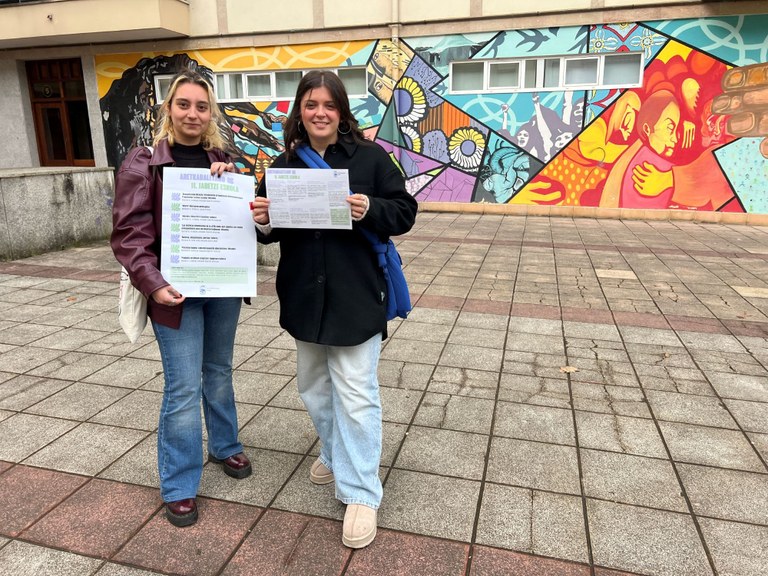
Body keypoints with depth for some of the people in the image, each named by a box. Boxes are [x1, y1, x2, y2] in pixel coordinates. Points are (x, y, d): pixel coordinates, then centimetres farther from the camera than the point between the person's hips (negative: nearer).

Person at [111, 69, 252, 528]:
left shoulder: (221, 160, 8)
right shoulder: (143, 162, -5)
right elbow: (129, 233, -10)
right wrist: (154, 284, -22)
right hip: (177, 291, -4)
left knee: (219, 371, 19)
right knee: (184, 388, -1)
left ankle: (224, 447, 40)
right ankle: (179, 486, 17)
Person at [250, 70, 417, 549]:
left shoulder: (370, 157, -6)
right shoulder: (285, 164, 6)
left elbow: (404, 212, -6)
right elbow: (273, 227, 10)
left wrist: (370, 211, -25)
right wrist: (263, 221, -12)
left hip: (356, 295, -5)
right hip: (305, 294, 6)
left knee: (355, 393, 0)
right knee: (314, 384, 20)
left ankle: (361, 494, 15)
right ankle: (337, 454, 45)